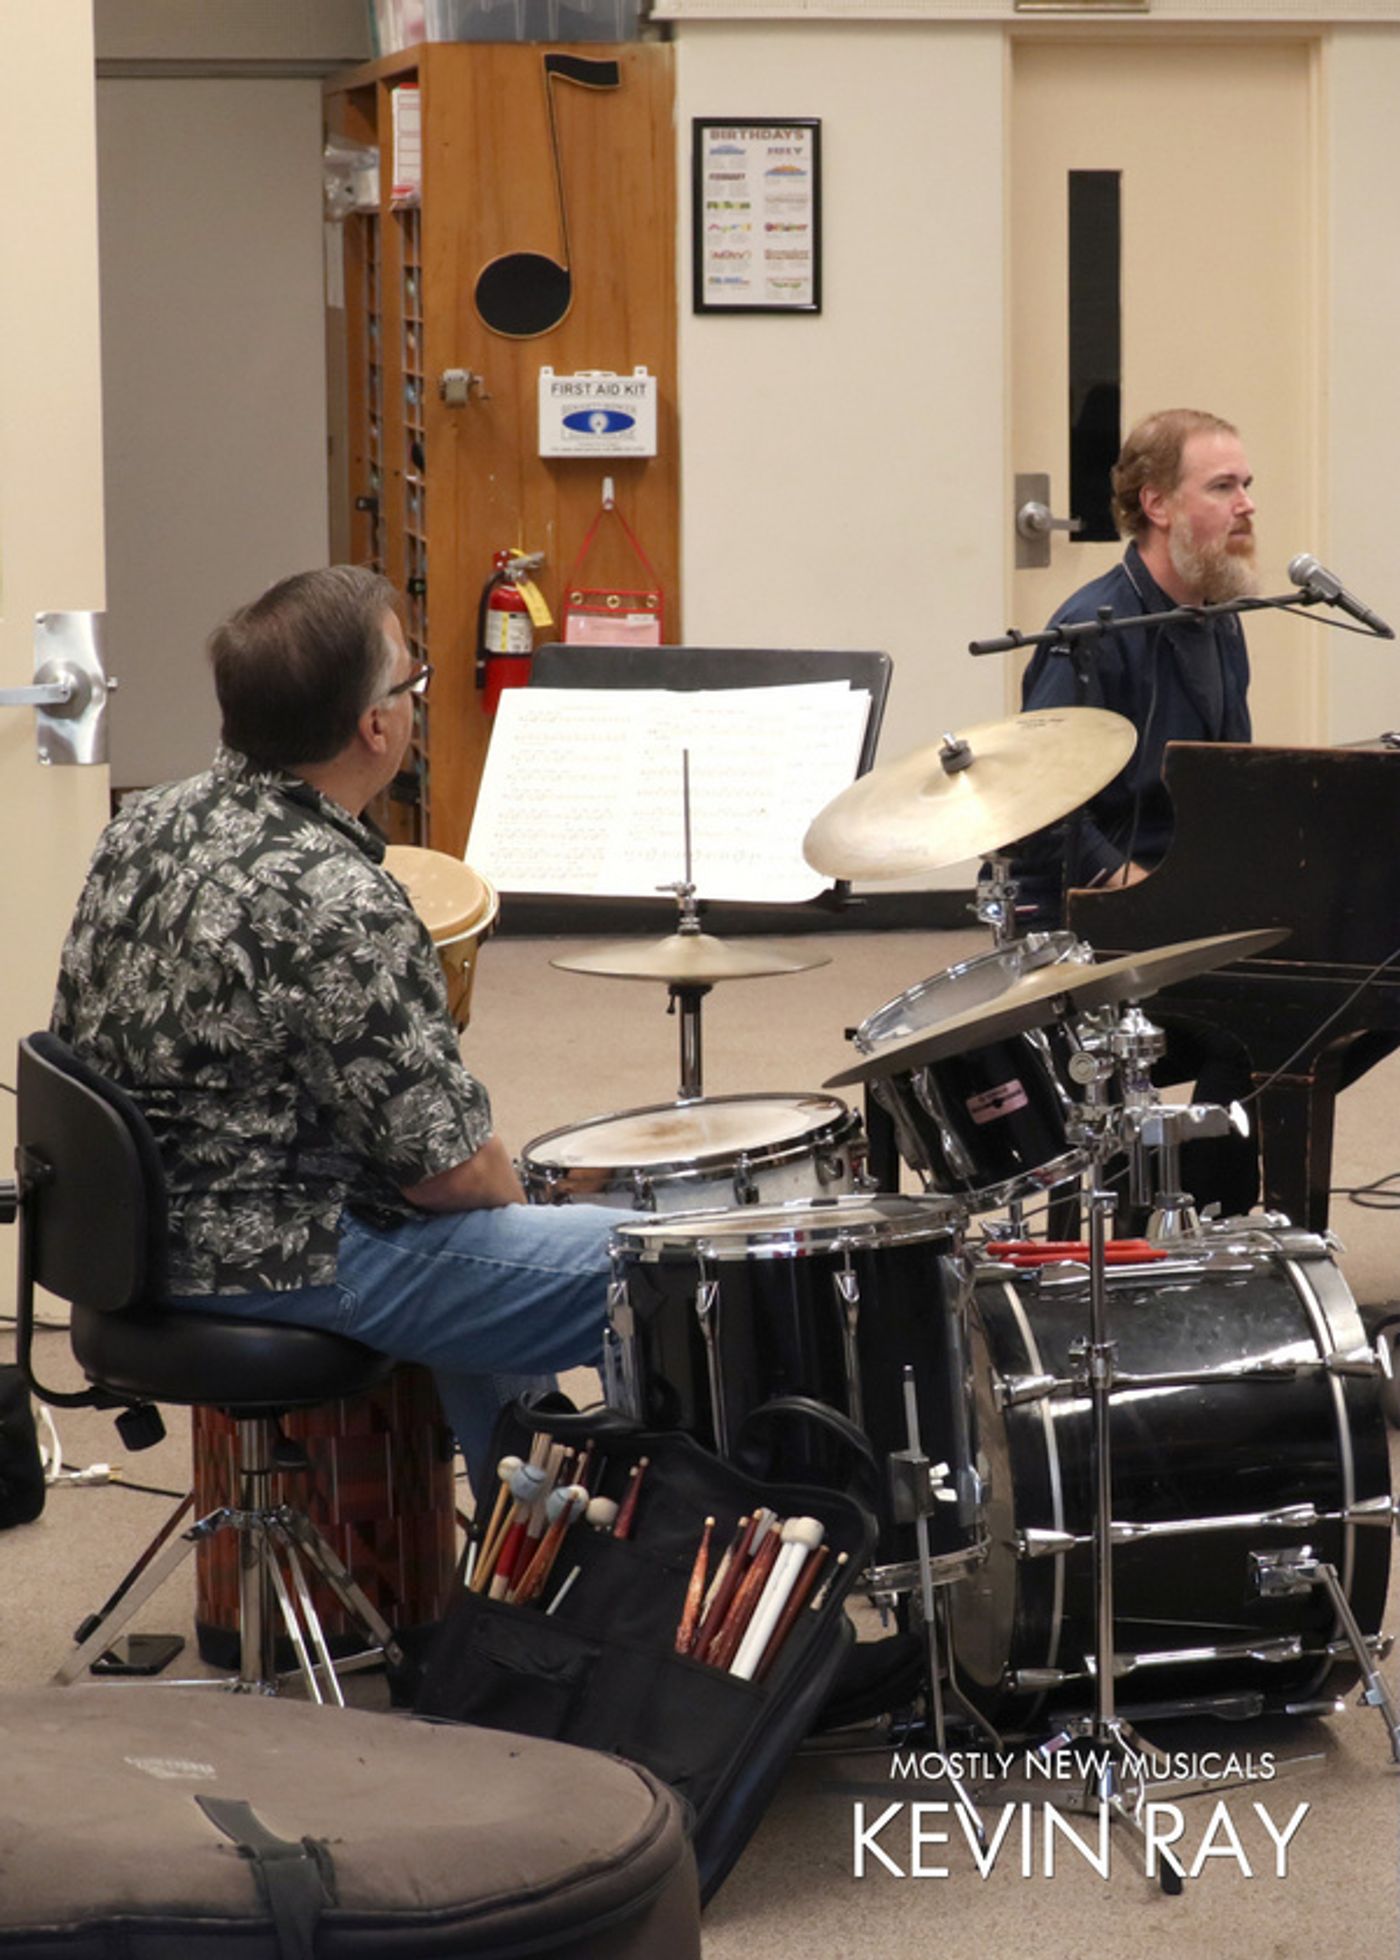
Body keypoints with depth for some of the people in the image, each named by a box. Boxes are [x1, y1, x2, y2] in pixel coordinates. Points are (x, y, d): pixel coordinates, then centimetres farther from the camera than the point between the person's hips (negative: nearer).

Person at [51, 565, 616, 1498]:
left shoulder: (148, 823, 1)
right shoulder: (341, 905, -27)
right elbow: (445, 1165, -22)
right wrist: (509, 1191, 3)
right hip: (285, 1269, -10)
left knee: (469, 1255, 34)